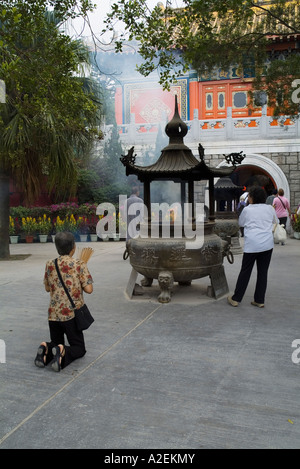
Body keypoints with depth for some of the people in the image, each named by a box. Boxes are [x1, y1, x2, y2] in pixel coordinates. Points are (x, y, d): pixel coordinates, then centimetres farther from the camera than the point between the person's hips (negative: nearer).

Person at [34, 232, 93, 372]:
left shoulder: (50, 265, 2)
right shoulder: (80, 265, -11)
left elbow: (47, 288, 13)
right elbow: (89, 289, -14)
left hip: (53, 314, 4)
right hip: (71, 314, -4)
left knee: (56, 343, 25)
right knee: (79, 348, 11)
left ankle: (46, 349, -9)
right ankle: (63, 353, -20)